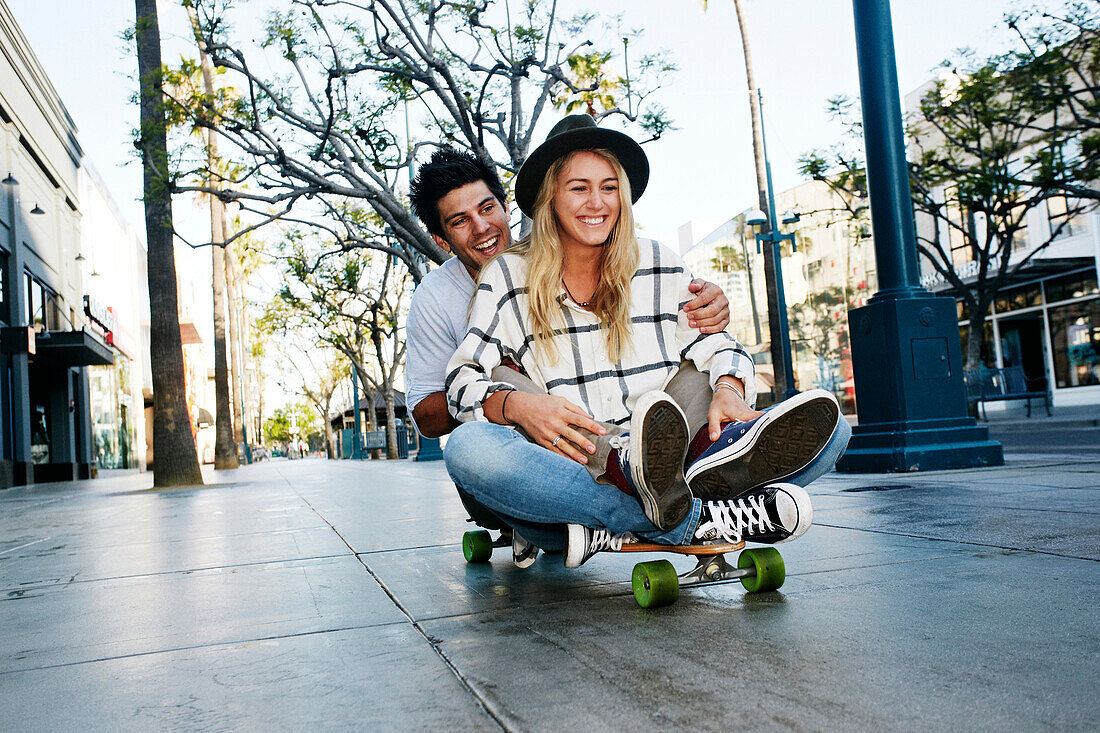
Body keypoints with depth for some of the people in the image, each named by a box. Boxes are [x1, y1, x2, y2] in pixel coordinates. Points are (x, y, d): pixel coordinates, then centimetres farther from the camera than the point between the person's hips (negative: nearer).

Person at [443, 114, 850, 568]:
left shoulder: (661, 267, 16)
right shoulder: (507, 279, 8)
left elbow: (716, 347, 16)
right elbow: (464, 380, 0)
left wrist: (728, 390, -9)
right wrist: (517, 406, -23)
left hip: (667, 460, 3)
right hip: (567, 479, -2)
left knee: (826, 426, -15)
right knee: (468, 447, -35)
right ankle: (698, 522, -39)